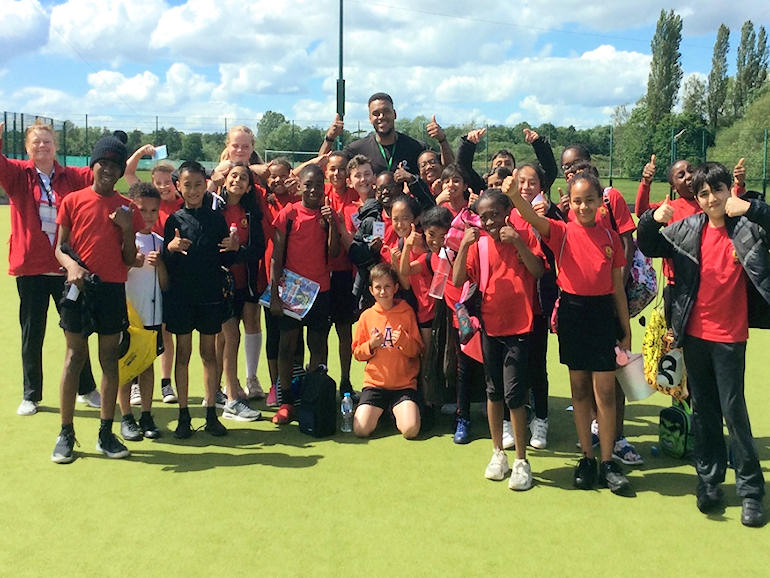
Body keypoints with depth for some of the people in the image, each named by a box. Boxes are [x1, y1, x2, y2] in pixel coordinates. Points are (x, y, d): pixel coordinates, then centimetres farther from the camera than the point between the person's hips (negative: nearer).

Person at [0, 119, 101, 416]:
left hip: (66, 265, 1)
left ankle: (86, 389, 24)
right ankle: (31, 396, 22)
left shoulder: (72, 177, 4)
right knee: (31, 335, 9)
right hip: (30, 266, 0)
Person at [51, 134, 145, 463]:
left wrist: (127, 229, -8)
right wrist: (71, 265, -16)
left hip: (113, 289, 2)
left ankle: (106, 435, 13)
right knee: (74, 357, 0)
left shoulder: (127, 209, 7)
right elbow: (60, 248, 4)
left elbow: (130, 260, 7)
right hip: (79, 288, -2)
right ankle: (66, 434, 9)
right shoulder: (72, 201, 4)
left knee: (110, 359, 5)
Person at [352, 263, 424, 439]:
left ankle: (398, 411, 13)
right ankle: (378, 411, 16)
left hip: (404, 383, -1)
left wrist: (404, 340, -17)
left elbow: (417, 350, 2)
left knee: (411, 429, -21)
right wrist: (371, 345, -11)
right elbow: (357, 353, 8)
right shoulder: (367, 316, 5)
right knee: (361, 429, -17)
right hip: (375, 383, 1)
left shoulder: (407, 313, 1)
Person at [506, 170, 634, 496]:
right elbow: (533, 218, -21)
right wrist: (515, 196, -42)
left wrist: (626, 330, 10)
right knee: (579, 389, 9)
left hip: (603, 313, 1)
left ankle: (607, 463, 12)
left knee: (605, 390, 1)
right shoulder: (562, 232, 0)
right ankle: (586, 458, 20)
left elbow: (618, 287, 9)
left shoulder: (610, 237, 5)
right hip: (572, 312, -1)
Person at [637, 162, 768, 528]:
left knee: (733, 410, 1)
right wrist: (652, 219, -10)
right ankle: (709, 480, 27)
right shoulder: (688, 230, 1)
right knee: (703, 410, 13)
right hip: (694, 334, 3)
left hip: (730, 336, -3)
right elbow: (649, 247, 9)